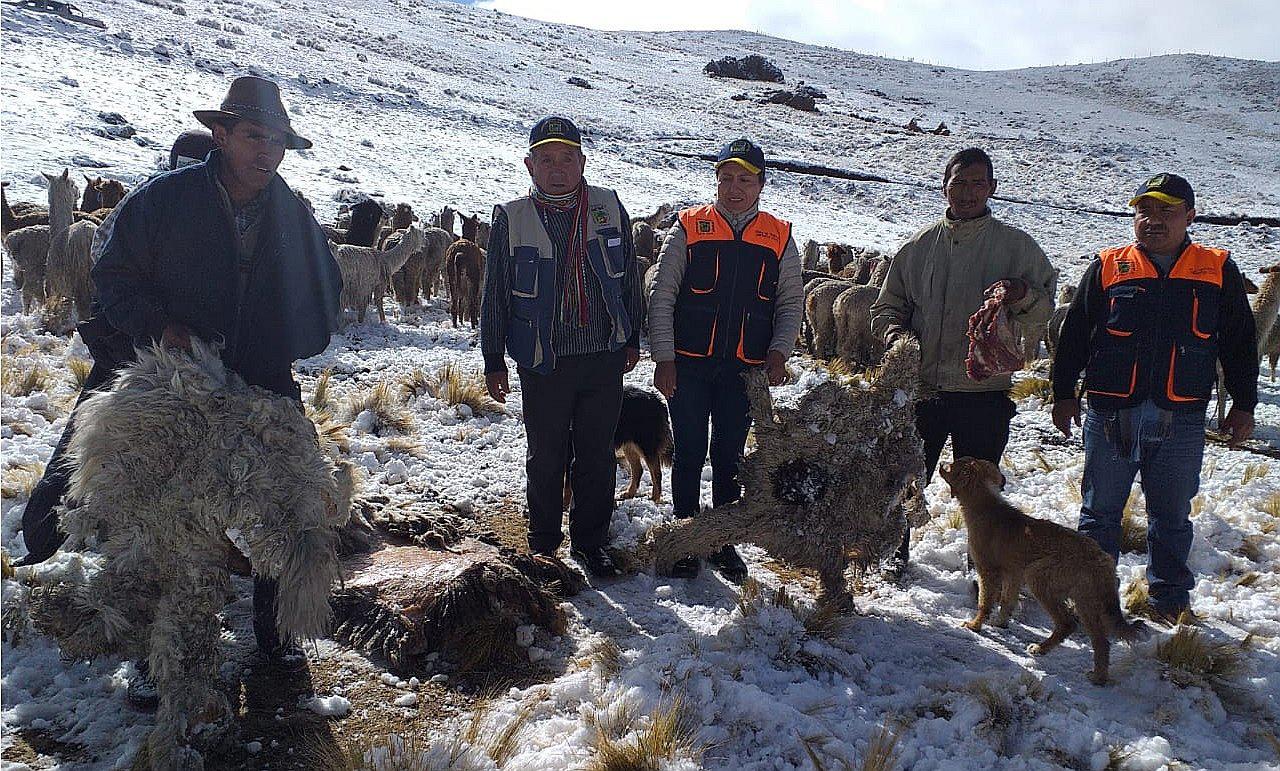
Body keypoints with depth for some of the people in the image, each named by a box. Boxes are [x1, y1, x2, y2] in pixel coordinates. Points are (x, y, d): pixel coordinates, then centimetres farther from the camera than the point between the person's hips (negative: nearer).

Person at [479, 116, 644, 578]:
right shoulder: (511, 218, -3)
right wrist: (493, 361, 2)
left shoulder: (609, 208, 2)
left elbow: (629, 279, 11)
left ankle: (590, 541, 27)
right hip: (543, 363, -1)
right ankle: (543, 542, 29)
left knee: (598, 456, 10)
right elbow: (494, 296, 2)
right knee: (546, 458, 10)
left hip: (605, 357, 2)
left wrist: (632, 339, 13)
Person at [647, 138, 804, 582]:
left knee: (729, 457, 10)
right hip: (689, 365, -1)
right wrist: (663, 358, -7)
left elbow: (791, 303, 11)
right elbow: (661, 297, -1)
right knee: (689, 455, 5)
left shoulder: (779, 238, 6)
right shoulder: (689, 229, 0)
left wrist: (778, 352, -4)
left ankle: (723, 542, 22)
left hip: (745, 370, 2)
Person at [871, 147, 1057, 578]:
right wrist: (896, 334, -7)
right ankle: (898, 548, 33)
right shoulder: (918, 246, 8)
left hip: (984, 392, -2)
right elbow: (886, 307, 14)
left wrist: (1021, 296, -21)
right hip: (921, 386, 2)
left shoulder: (1015, 245, 2)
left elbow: (1045, 307, 1)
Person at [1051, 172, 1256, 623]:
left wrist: (1243, 404, 10)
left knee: (1172, 515, 11)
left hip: (1181, 418, 1)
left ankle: (1170, 597, 25)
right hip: (1110, 413, 0)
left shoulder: (1218, 271, 6)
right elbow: (1074, 334, 7)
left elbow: (1240, 343, 12)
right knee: (1100, 509, 7)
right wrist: (1063, 392, 4)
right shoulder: (1107, 268, 4)